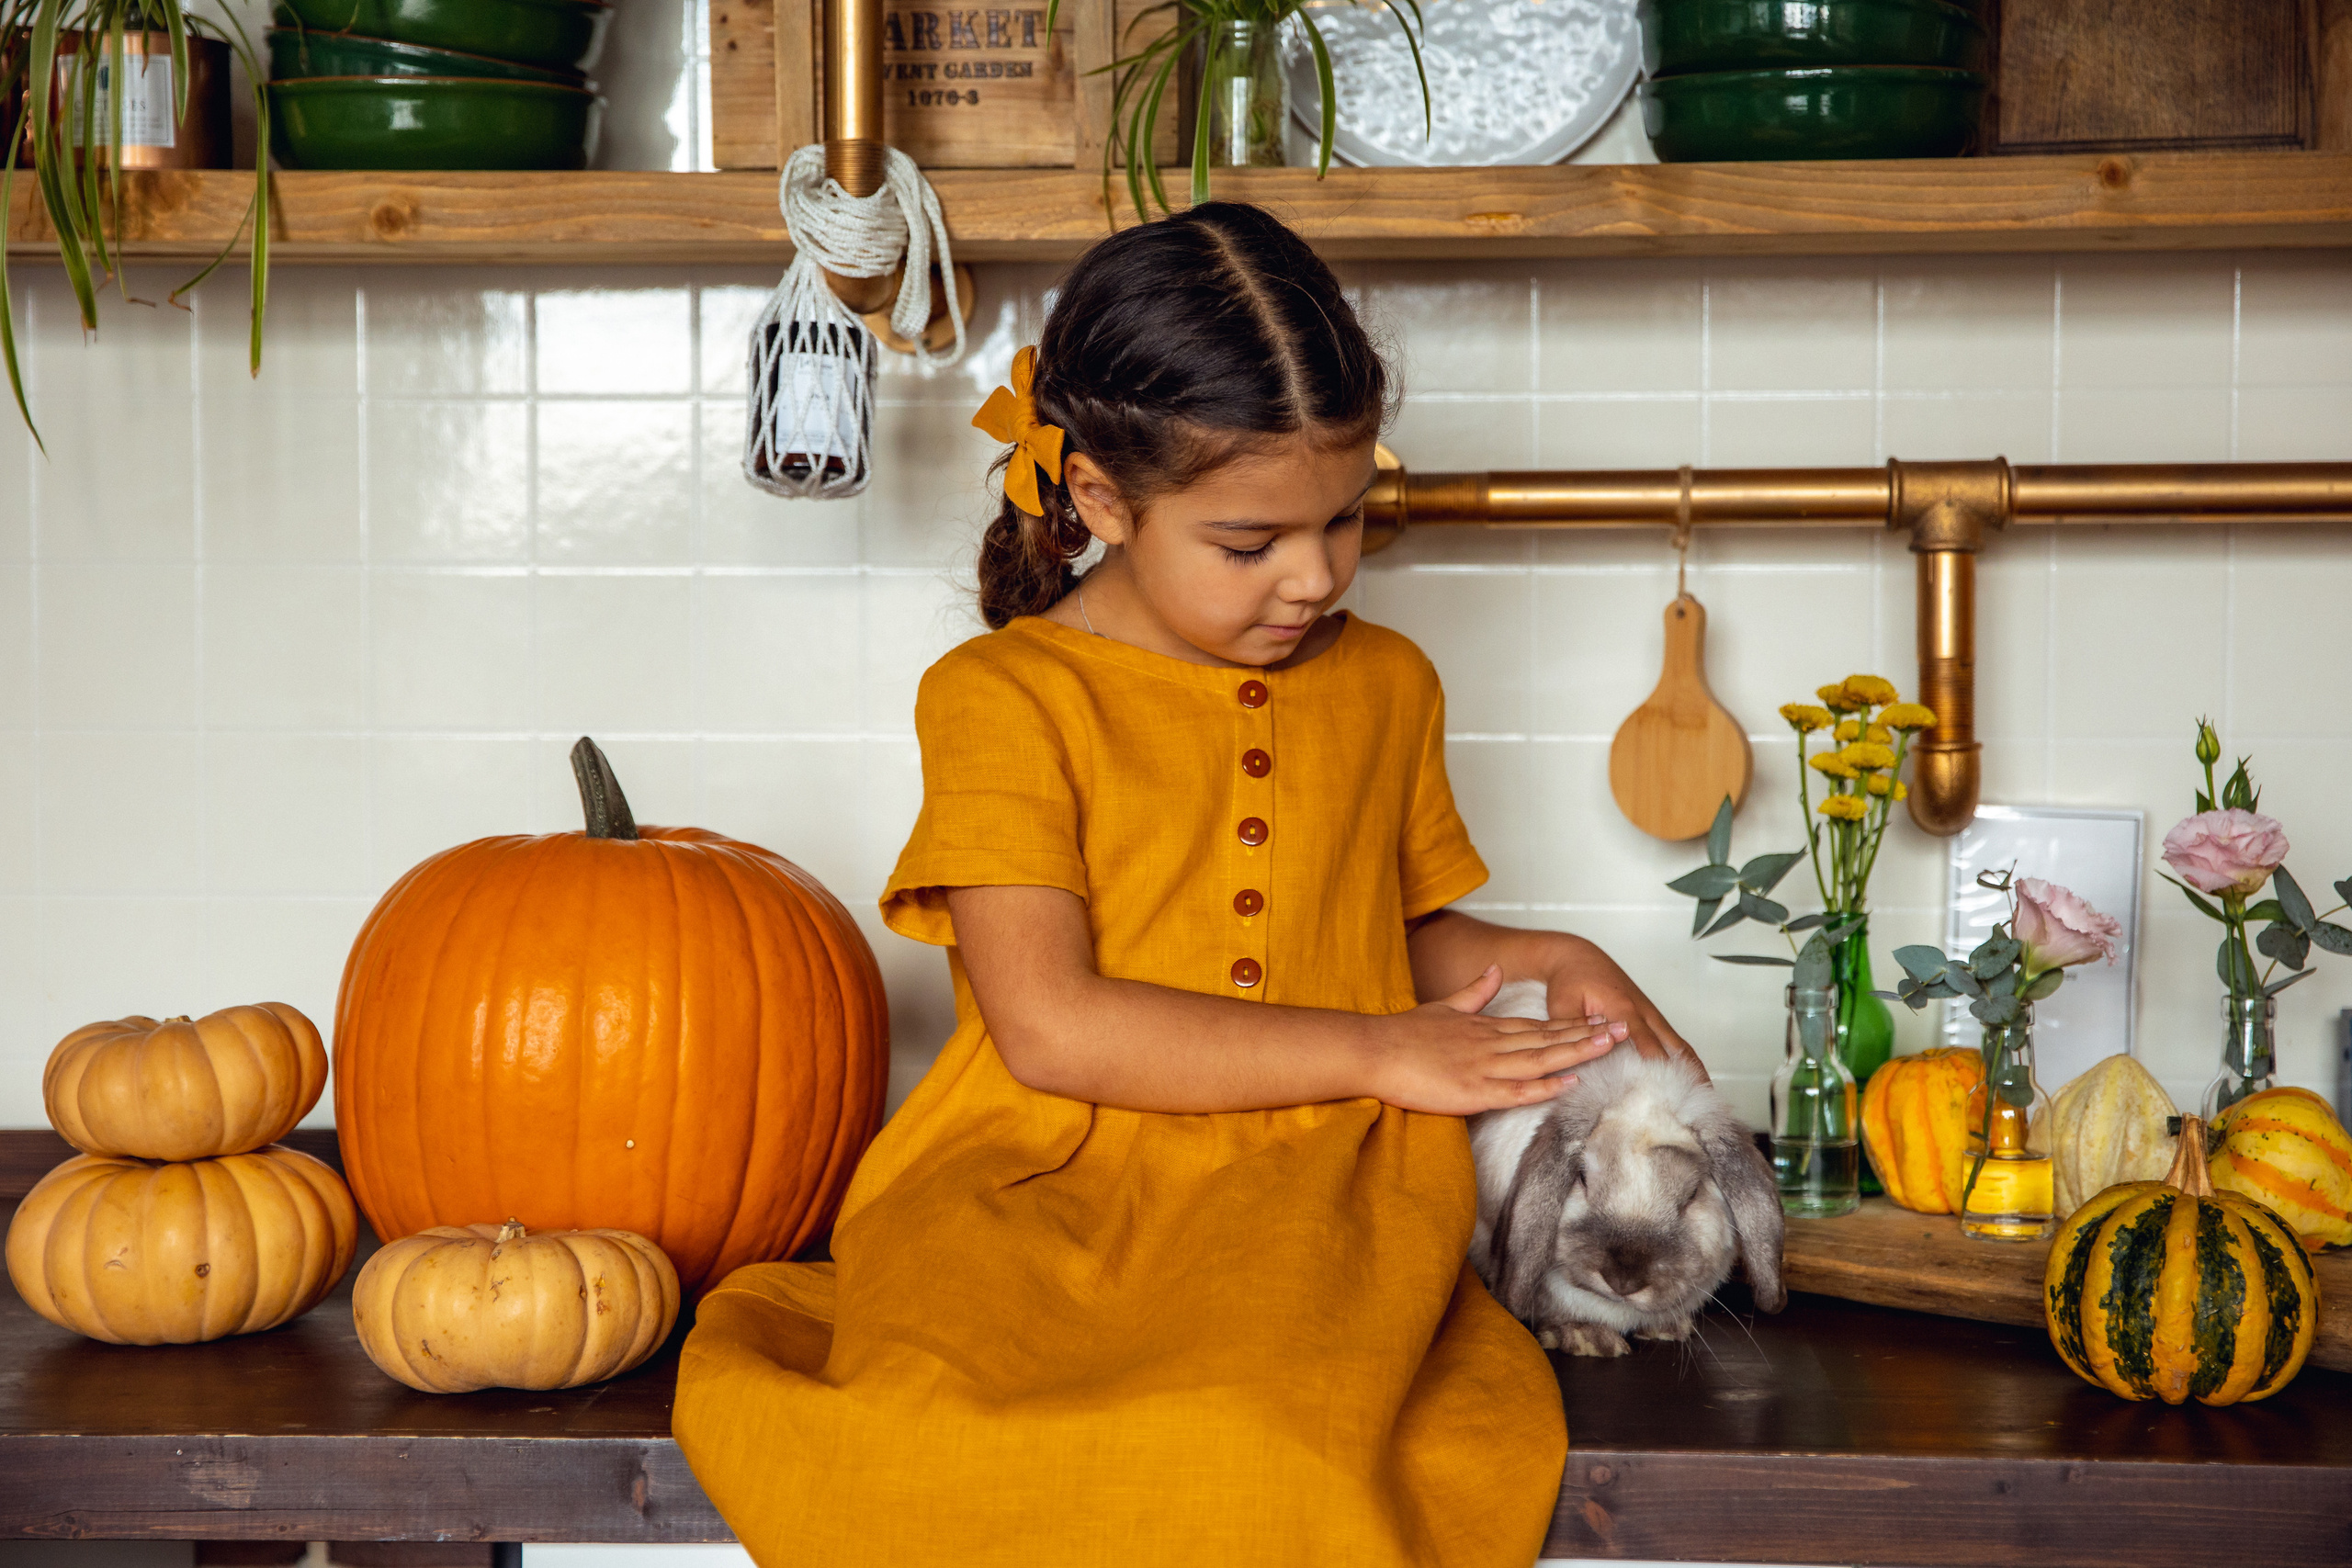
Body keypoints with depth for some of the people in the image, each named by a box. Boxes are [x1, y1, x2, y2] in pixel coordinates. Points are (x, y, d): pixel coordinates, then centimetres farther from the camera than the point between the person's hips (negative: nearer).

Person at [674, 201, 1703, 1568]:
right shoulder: (1006, 698, 1)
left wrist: (1528, 961, 14)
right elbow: (1050, 1026, -10)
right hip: (1042, 1196, -2)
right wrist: (1378, 1055, -8)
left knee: (1248, 1441, -34)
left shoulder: (1385, 685, 19)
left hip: (1313, 1197, 3)